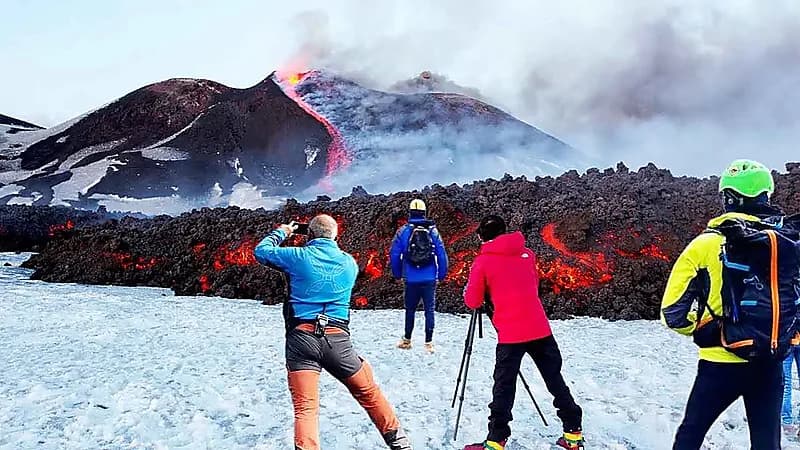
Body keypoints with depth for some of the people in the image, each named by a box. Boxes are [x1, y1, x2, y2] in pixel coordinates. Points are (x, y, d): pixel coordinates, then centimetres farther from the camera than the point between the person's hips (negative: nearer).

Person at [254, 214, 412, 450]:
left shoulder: (299, 256, 1)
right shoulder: (349, 262, 10)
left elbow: (261, 251, 13)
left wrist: (281, 232, 30)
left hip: (301, 336, -2)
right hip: (338, 339, 2)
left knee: (305, 407, -3)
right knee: (368, 392, 19)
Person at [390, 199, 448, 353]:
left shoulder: (403, 231, -2)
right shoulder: (433, 230, 0)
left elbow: (394, 254, -1)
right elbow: (442, 254, -1)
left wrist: (397, 274, 12)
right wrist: (442, 275, 9)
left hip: (411, 279, 0)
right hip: (430, 279, 0)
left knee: (410, 309, 14)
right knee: (430, 310, 6)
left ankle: (407, 340, 24)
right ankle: (428, 343, 7)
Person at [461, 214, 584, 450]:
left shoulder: (482, 262, -2)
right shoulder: (527, 253, 10)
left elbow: (473, 301, 1)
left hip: (511, 334, -4)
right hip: (540, 329, 4)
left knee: (504, 387, 4)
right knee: (555, 380, 14)